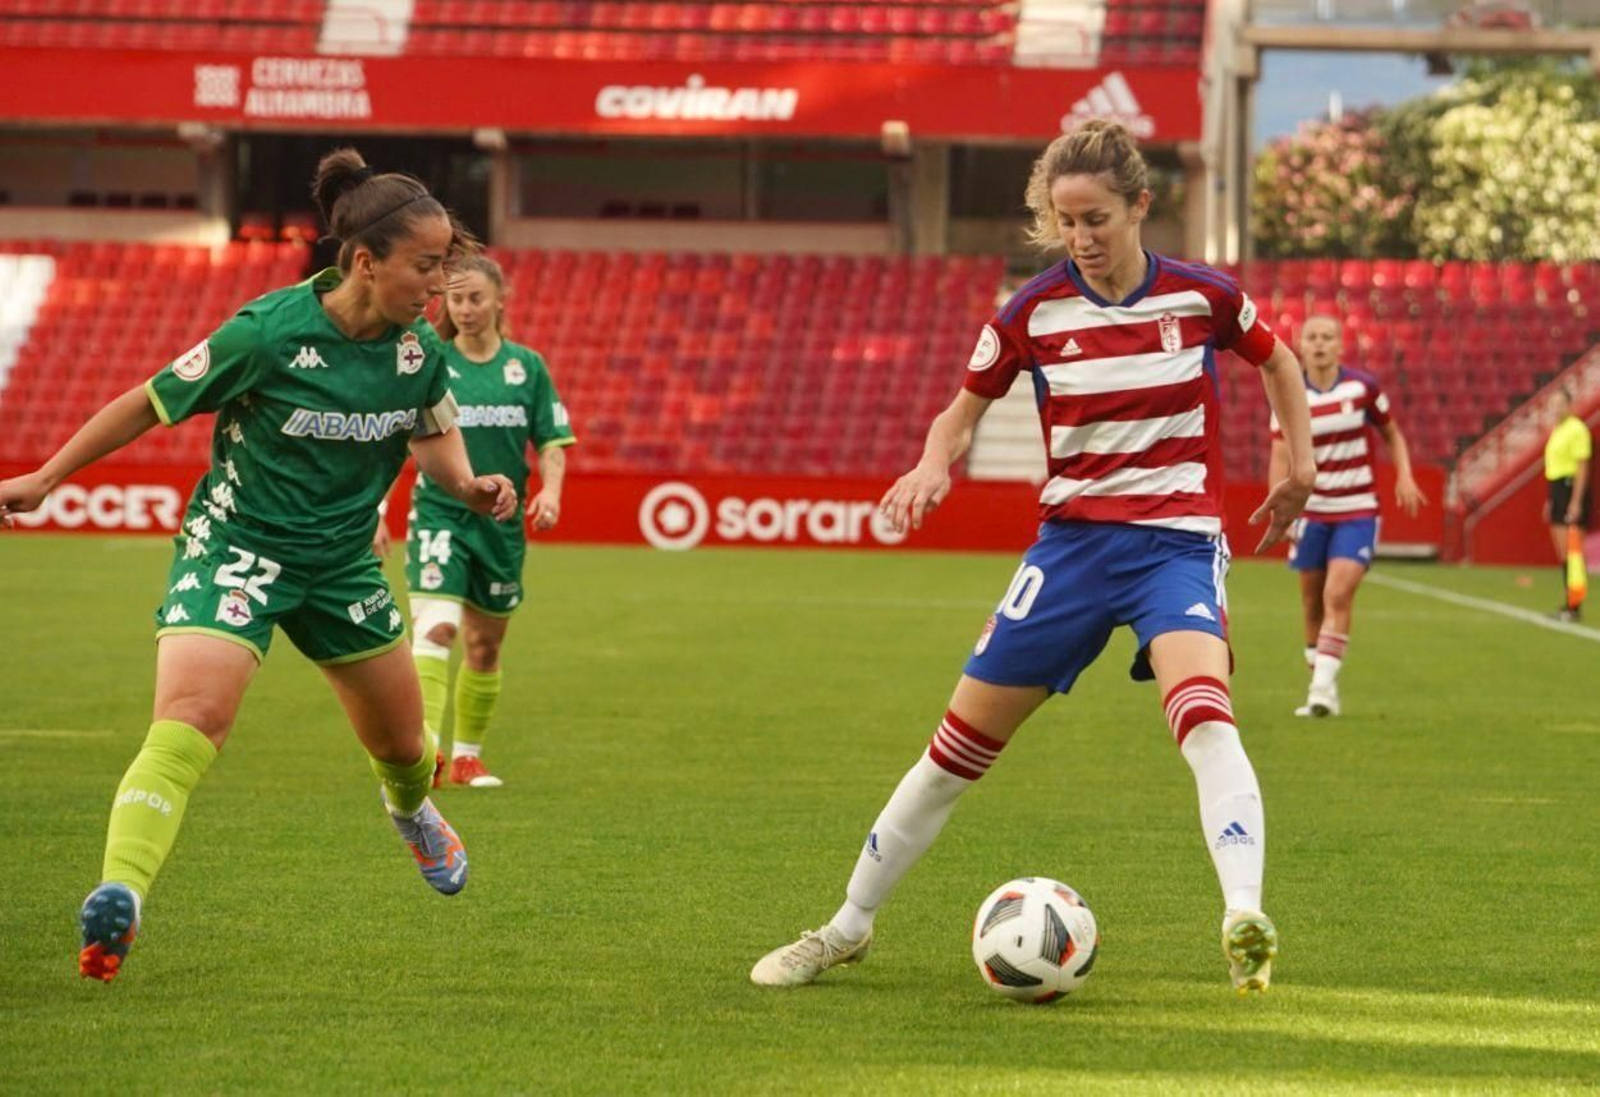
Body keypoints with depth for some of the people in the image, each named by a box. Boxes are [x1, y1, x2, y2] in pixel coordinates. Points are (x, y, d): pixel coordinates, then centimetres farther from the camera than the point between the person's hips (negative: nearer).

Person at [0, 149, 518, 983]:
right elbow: (151, 404, -10)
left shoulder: (417, 351, -8)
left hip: (342, 564, 5)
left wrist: (468, 484, -8)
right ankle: (119, 898, -41)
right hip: (236, 546, -5)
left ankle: (411, 809, 58)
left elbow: (434, 433, 15)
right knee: (191, 715, -29)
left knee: (400, 742, 20)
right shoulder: (269, 333, -23)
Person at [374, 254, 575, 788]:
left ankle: (467, 755, 26)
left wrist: (550, 489, -11)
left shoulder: (527, 366, 4)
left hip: (501, 521, 3)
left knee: (485, 645, 11)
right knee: (436, 626, -22)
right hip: (438, 513, -3)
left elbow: (552, 441, 8)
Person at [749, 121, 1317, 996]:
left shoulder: (1201, 297, -5)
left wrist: (1300, 463, 7)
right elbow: (964, 409, 9)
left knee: (1202, 709, -32)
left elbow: (1277, 361, 16)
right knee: (961, 743, 4)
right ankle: (848, 928, 21)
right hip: (1073, 539, 2)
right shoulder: (1034, 311, -4)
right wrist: (935, 465, -12)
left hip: (1178, 541, -2)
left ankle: (1244, 921, -43)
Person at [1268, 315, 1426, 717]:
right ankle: (1322, 686, 21)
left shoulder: (1364, 387, -4)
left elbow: (1392, 434, 9)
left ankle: (1322, 689, -19)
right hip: (1311, 511, 2)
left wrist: (1405, 476, -7)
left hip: (1358, 511, -2)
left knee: (1338, 596, -16)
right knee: (1313, 603, 6)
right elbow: (1280, 457, -6)